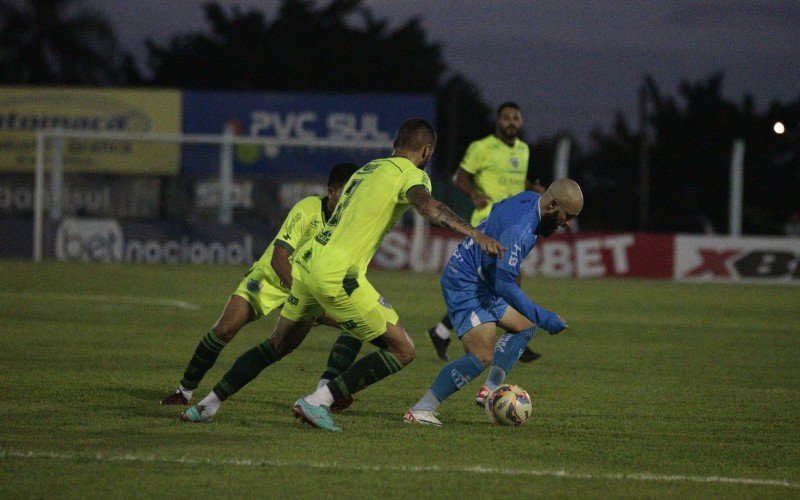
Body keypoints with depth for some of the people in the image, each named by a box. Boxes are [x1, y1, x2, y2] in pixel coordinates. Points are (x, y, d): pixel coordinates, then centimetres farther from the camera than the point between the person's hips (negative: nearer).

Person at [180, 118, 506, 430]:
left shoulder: (368, 168, 22)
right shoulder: (409, 174, -4)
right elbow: (427, 206, -25)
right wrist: (473, 233, -35)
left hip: (307, 262, 9)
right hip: (337, 275, -9)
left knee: (278, 345, 28)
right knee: (402, 351, -1)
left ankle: (208, 406, 29)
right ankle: (317, 402, -8)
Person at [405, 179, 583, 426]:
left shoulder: (529, 199, 1)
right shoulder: (520, 228, -29)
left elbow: (497, 209, 23)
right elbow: (504, 284, -32)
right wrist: (543, 318, -29)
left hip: (483, 283, 11)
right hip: (466, 287, -11)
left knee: (524, 326, 18)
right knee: (482, 357, -20)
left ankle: (491, 390, 15)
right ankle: (421, 410, -17)